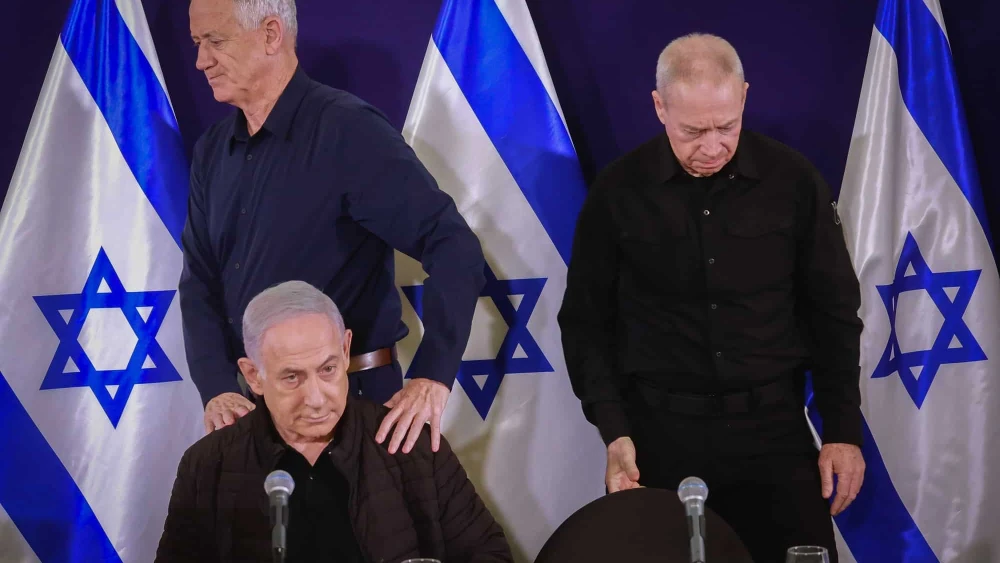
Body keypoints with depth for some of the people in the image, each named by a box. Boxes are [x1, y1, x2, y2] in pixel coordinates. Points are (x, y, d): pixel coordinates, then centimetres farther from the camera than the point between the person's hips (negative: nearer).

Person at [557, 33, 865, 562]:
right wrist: (614, 433, -6)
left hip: (772, 426, 0)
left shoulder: (792, 181, -2)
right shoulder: (618, 191, -2)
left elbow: (833, 312, 5)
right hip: (658, 431, 0)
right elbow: (586, 320, 3)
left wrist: (843, 431, 2)